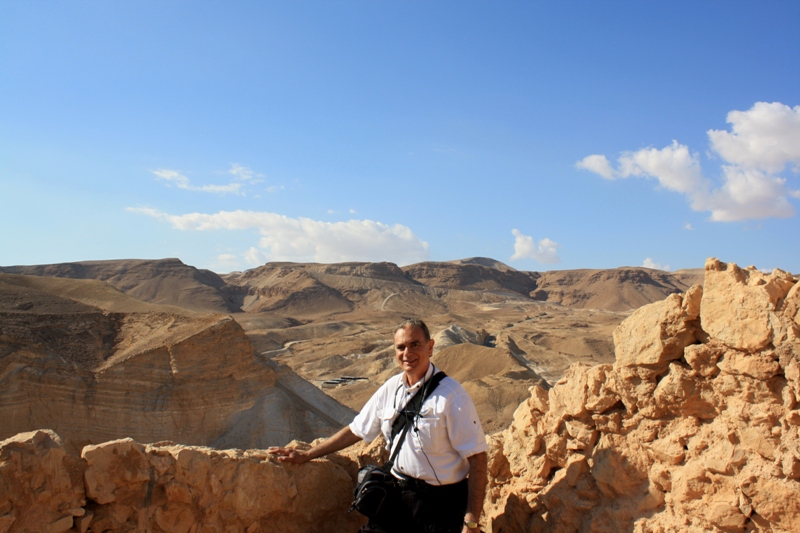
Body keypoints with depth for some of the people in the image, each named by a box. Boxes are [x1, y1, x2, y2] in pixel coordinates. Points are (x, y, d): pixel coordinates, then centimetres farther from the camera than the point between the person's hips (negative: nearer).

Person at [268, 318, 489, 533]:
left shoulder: (450, 395, -16)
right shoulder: (390, 389, 1)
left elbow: (477, 456, -16)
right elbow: (357, 430, 12)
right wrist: (306, 455, 15)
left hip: (441, 503, -4)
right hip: (399, 495, 5)